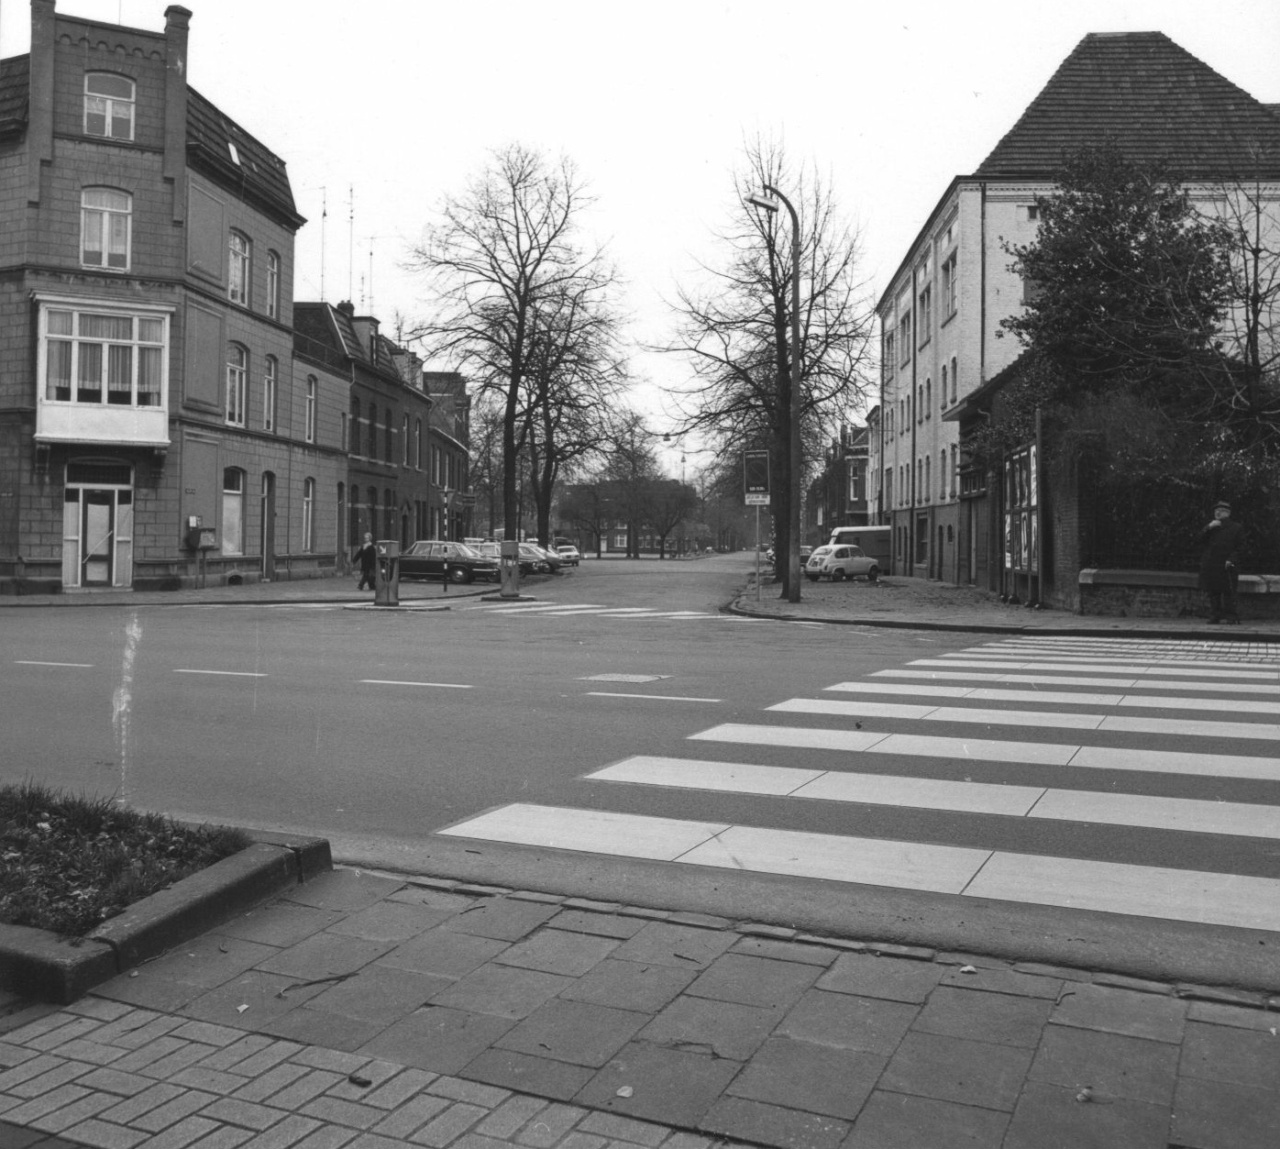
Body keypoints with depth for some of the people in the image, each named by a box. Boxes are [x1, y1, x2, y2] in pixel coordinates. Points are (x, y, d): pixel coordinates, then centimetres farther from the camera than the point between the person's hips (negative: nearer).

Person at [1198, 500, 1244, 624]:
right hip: (1210, 566, 4)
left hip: (1227, 567, -4)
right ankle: (1215, 616, 10)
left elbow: (1239, 547, 0)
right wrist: (1209, 528, -7)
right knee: (1213, 593, 5)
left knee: (1228, 593, -6)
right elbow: (1201, 540, 6)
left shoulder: (1236, 528, 5)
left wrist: (1231, 560, -14)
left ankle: (1231, 617, -2)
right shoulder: (1211, 528, 19)